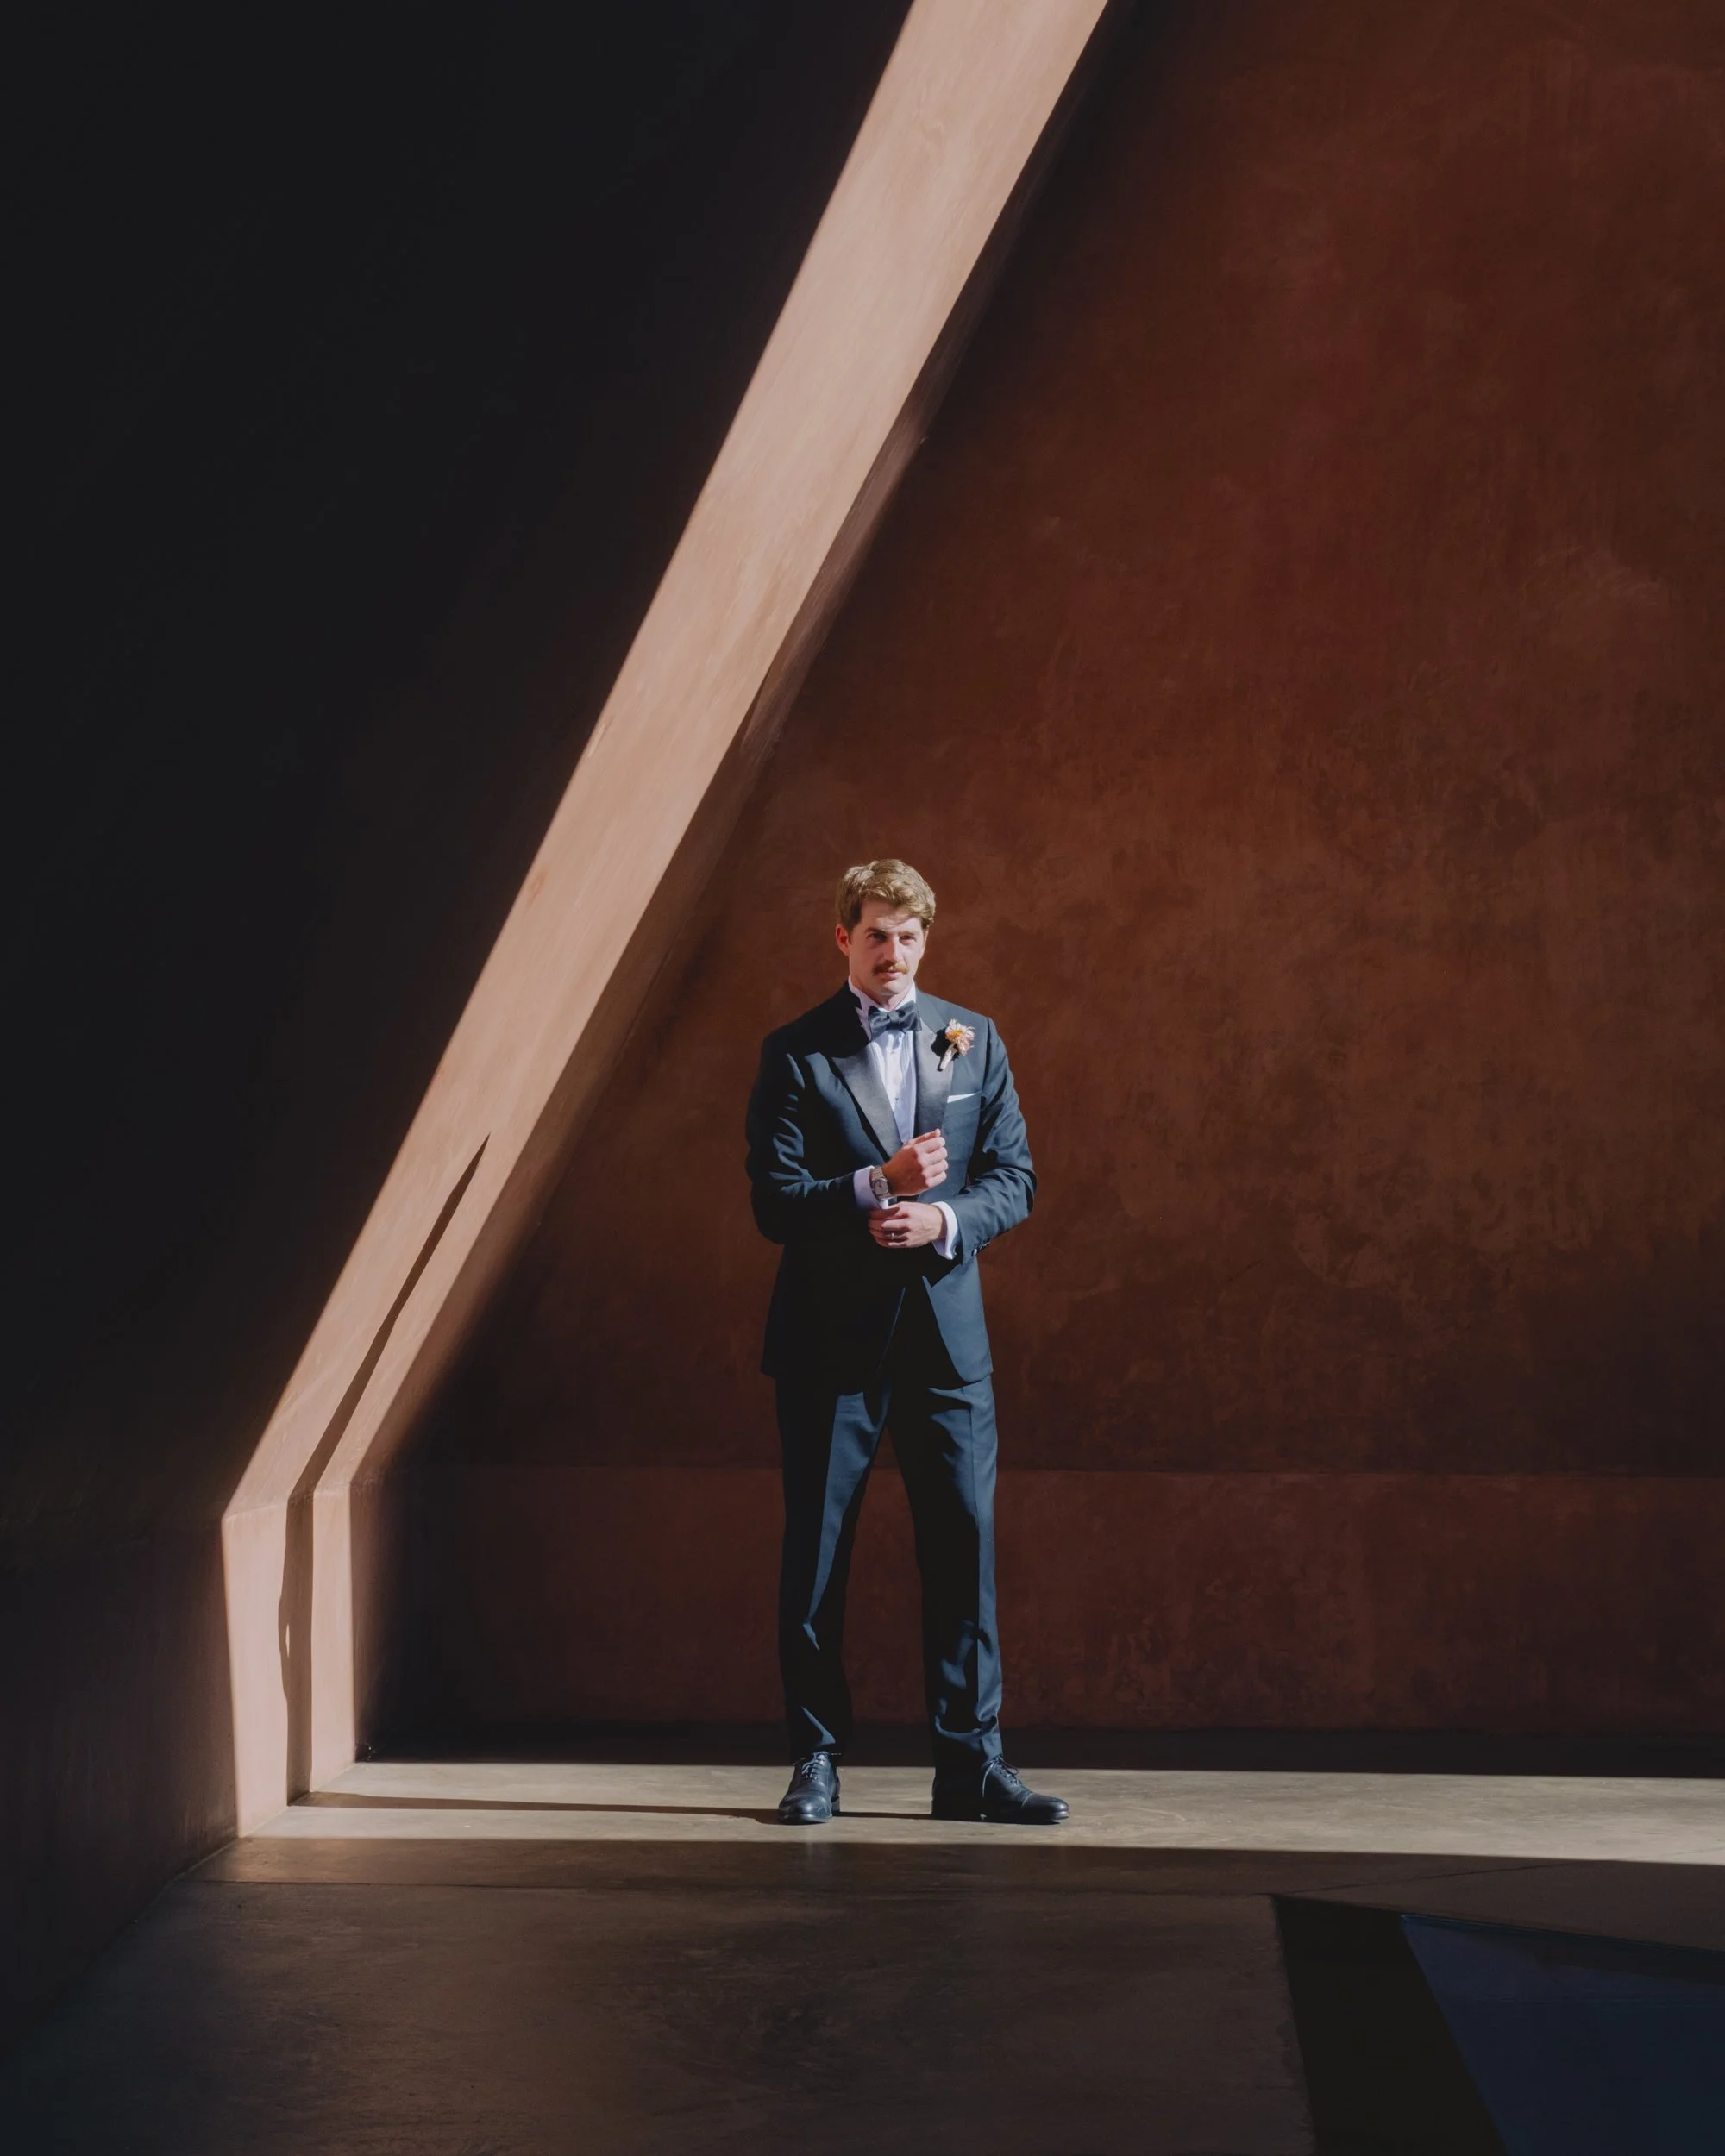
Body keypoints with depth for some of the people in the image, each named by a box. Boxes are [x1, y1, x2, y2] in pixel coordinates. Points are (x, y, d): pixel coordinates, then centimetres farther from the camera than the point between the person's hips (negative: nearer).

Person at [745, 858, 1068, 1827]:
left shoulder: (973, 1040, 10)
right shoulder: (795, 1053, 0)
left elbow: (1015, 1177, 7)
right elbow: (775, 1202, -6)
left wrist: (945, 1219, -12)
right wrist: (875, 1187, -20)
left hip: (946, 1324, 3)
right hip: (832, 1334, -2)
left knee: (965, 1539, 1)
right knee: (818, 1548, 3)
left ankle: (972, 1761, 9)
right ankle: (818, 1759, 14)